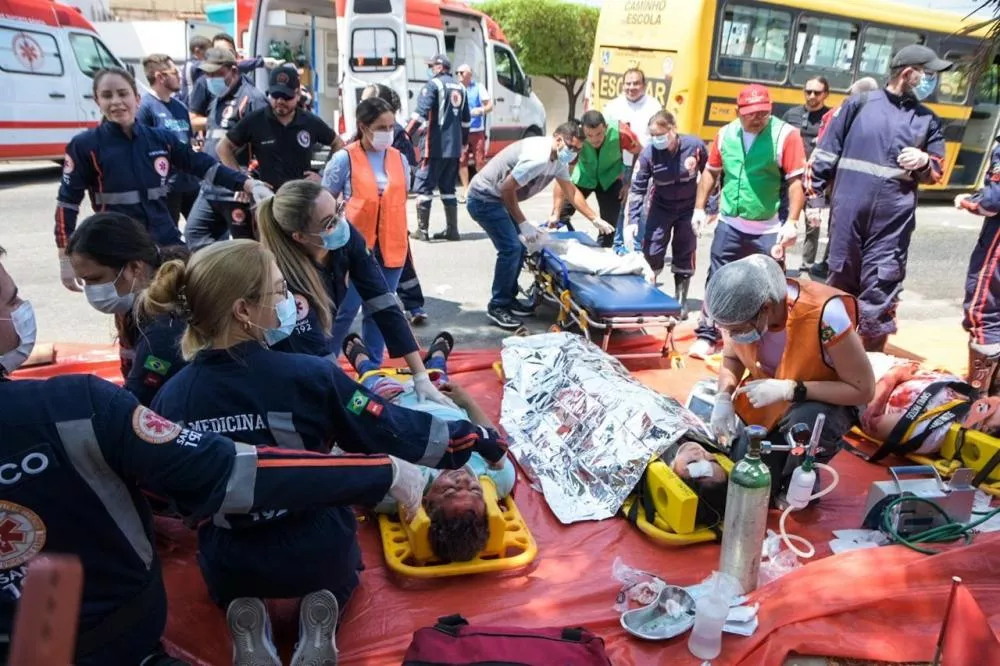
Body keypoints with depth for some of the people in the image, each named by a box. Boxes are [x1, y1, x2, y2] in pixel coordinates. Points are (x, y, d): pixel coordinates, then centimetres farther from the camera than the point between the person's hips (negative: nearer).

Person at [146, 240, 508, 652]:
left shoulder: (169, 399, -12)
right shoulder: (307, 377, -24)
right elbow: (395, 433, -17)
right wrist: (480, 438, -3)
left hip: (227, 569, 3)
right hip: (319, 557, -3)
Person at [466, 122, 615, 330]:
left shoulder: (559, 159, 3)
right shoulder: (537, 157, -27)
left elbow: (571, 191, 14)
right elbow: (507, 189, -24)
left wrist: (595, 219, 13)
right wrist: (523, 223, -17)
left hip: (499, 198, 10)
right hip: (484, 199, -10)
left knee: (519, 246, 10)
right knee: (511, 248, -14)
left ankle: (508, 299, 21)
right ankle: (497, 307, -3)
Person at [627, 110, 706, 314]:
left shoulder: (695, 146, -21)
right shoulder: (648, 153, -21)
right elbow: (638, 188, -16)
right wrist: (633, 221, -23)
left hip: (689, 208, 0)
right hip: (661, 207, 0)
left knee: (684, 254, 6)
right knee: (651, 251, -4)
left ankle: (681, 300, 20)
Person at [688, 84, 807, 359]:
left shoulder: (786, 135, -10)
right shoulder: (725, 134, 3)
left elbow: (796, 181, -12)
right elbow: (711, 172, 15)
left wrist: (792, 223, -18)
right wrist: (699, 208, 9)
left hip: (769, 230, -3)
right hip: (730, 225, 3)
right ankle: (707, 336, 19)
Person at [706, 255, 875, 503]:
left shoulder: (824, 315, -36)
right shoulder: (742, 310, -20)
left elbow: (863, 390, -26)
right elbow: (731, 358, 2)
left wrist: (790, 389, -35)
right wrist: (723, 397, -19)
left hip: (828, 401, -4)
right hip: (769, 406, 4)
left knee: (804, 421, -38)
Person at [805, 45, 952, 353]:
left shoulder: (928, 120, 12)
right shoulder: (860, 104, 4)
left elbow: (937, 173, 17)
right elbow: (825, 153, 5)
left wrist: (924, 162, -6)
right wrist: (816, 197, 1)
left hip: (893, 219, 1)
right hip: (848, 213, -1)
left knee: (880, 290, -1)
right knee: (841, 281, 9)